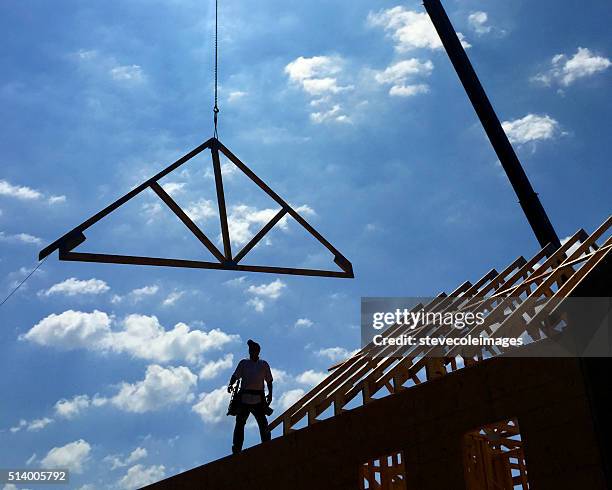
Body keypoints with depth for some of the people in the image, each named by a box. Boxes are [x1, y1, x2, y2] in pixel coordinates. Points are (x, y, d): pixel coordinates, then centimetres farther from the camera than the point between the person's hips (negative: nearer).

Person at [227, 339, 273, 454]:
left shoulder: (264, 364, 12)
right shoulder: (243, 363, 11)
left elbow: (269, 381, 13)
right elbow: (235, 376, 4)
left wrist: (270, 394, 2)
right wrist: (231, 384, -15)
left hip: (259, 398, 0)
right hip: (244, 396, 0)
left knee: (263, 423, -4)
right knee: (240, 423, -1)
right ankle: (236, 448, 2)